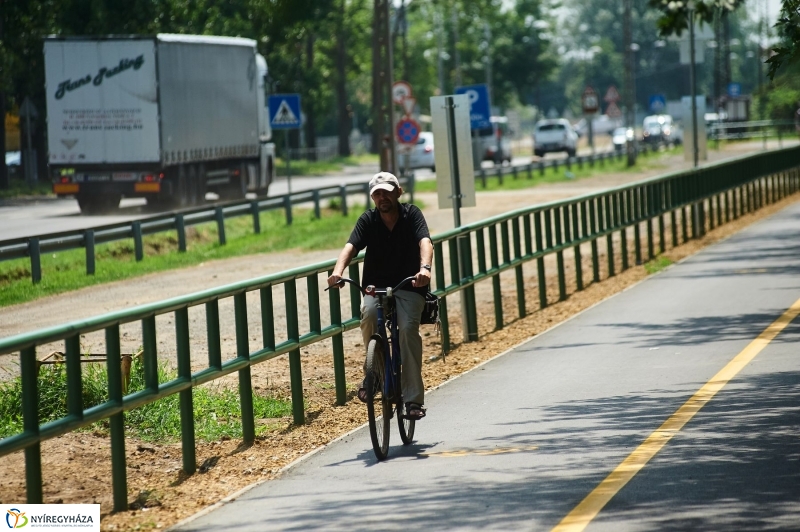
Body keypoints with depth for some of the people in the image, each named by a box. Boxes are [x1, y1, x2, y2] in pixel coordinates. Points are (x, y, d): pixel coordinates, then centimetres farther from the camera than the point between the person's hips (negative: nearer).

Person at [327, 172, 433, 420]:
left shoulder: (411, 215, -4)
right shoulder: (368, 220, 0)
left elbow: (425, 241, -21)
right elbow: (351, 246, -16)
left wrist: (425, 268, -42)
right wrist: (338, 270, -38)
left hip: (409, 287, -1)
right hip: (376, 286, 1)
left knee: (408, 327, -26)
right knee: (369, 313, -32)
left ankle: (414, 398, -20)